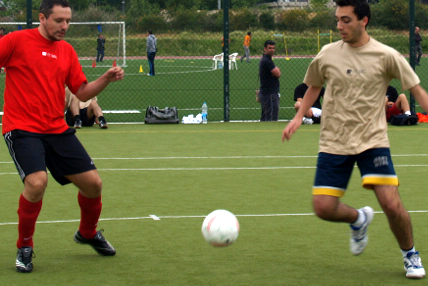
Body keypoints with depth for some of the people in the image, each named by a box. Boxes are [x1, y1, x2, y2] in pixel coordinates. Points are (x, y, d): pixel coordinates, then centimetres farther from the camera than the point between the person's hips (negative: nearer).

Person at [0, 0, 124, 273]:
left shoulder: (67, 51, 11)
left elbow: (83, 92, 13)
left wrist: (107, 79, -3)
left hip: (58, 130, 6)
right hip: (23, 129, -6)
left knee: (93, 183, 4)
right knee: (37, 182, -27)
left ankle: (88, 233, 35)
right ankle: (25, 247, -4)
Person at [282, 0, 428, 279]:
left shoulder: (386, 56, -7)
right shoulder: (328, 54, 1)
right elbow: (314, 86, 19)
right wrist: (299, 116, 6)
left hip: (373, 141, -3)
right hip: (333, 143, 3)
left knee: (391, 203, -16)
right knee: (323, 208, -7)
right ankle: (359, 219, 29)